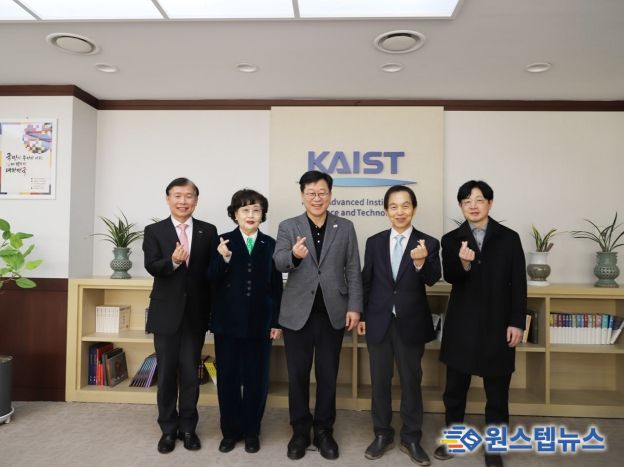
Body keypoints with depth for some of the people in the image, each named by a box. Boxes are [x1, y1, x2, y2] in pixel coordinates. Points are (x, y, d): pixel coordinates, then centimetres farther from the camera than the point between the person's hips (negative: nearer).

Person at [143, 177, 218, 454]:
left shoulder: (208, 231, 2)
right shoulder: (154, 231, 0)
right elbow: (151, 267, -13)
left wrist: (213, 309, -2)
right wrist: (173, 261, -34)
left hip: (195, 312, 1)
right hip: (166, 312, 0)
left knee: (190, 372, 10)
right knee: (166, 372, 10)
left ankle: (188, 427, 26)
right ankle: (168, 428, 26)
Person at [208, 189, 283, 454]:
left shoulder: (270, 245, 3)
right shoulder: (223, 241, 0)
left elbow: (276, 286, 3)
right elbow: (213, 281, -5)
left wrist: (277, 322, 0)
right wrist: (223, 258, -23)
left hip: (259, 322, 1)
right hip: (228, 321, 0)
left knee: (257, 379, 9)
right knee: (227, 378, 9)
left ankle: (251, 431, 26)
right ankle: (231, 431, 26)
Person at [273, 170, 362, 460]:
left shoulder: (345, 227, 5)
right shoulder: (288, 227, 2)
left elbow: (353, 271, 4)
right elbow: (278, 262, -13)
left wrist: (354, 307, -3)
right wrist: (294, 255, -35)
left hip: (333, 312, 1)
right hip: (298, 312, 0)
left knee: (328, 375, 10)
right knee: (297, 375, 9)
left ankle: (324, 431, 27)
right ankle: (300, 431, 27)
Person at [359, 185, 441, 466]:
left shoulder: (428, 243, -6)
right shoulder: (374, 242, 1)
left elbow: (433, 279, -20)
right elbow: (366, 281, 6)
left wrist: (421, 262, -40)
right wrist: (361, 315, 6)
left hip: (411, 323, -2)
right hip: (379, 322, 2)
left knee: (411, 382, 11)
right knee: (380, 381, 13)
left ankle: (411, 439, 28)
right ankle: (382, 435, 30)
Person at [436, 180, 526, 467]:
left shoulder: (509, 238, 1)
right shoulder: (451, 239, 2)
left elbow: (518, 284, -1)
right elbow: (449, 277, -12)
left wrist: (517, 322, -6)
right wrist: (463, 263, -33)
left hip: (497, 325, -1)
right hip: (462, 326, 1)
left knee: (497, 392, 9)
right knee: (455, 388, 12)